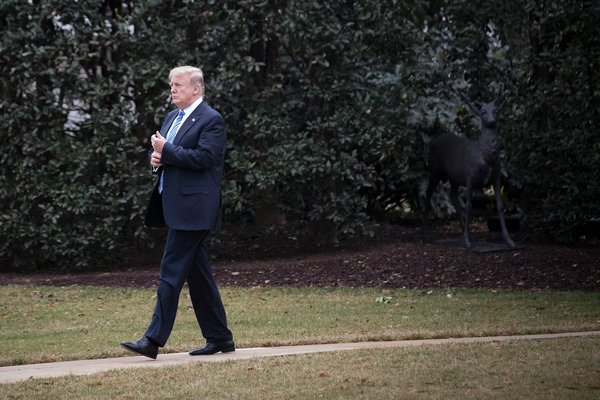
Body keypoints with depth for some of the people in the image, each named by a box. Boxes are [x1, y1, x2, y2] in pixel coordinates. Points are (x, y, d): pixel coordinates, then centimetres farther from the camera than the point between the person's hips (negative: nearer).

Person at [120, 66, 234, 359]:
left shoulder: (211, 120, -9)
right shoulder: (173, 117, 19)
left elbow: (204, 157, -20)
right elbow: (157, 150, 25)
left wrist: (167, 151, -19)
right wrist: (155, 157, 2)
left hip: (192, 208, -9)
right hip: (174, 206, 9)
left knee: (172, 271, -11)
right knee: (197, 272, 11)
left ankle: (154, 339, -12)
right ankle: (219, 337, 17)